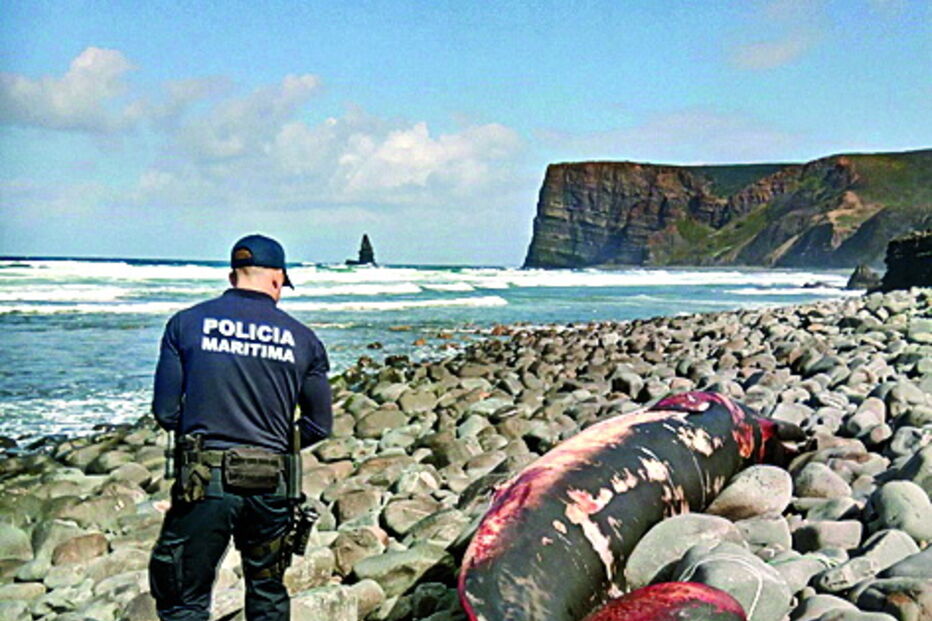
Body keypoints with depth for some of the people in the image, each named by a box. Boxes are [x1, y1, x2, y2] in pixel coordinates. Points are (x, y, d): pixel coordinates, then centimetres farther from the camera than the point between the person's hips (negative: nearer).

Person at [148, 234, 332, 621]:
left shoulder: (186, 323, 0)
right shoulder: (302, 338, 3)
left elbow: (165, 413, -1)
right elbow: (319, 426, 7)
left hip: (204, 484, -2)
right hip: (271, 485, 2)